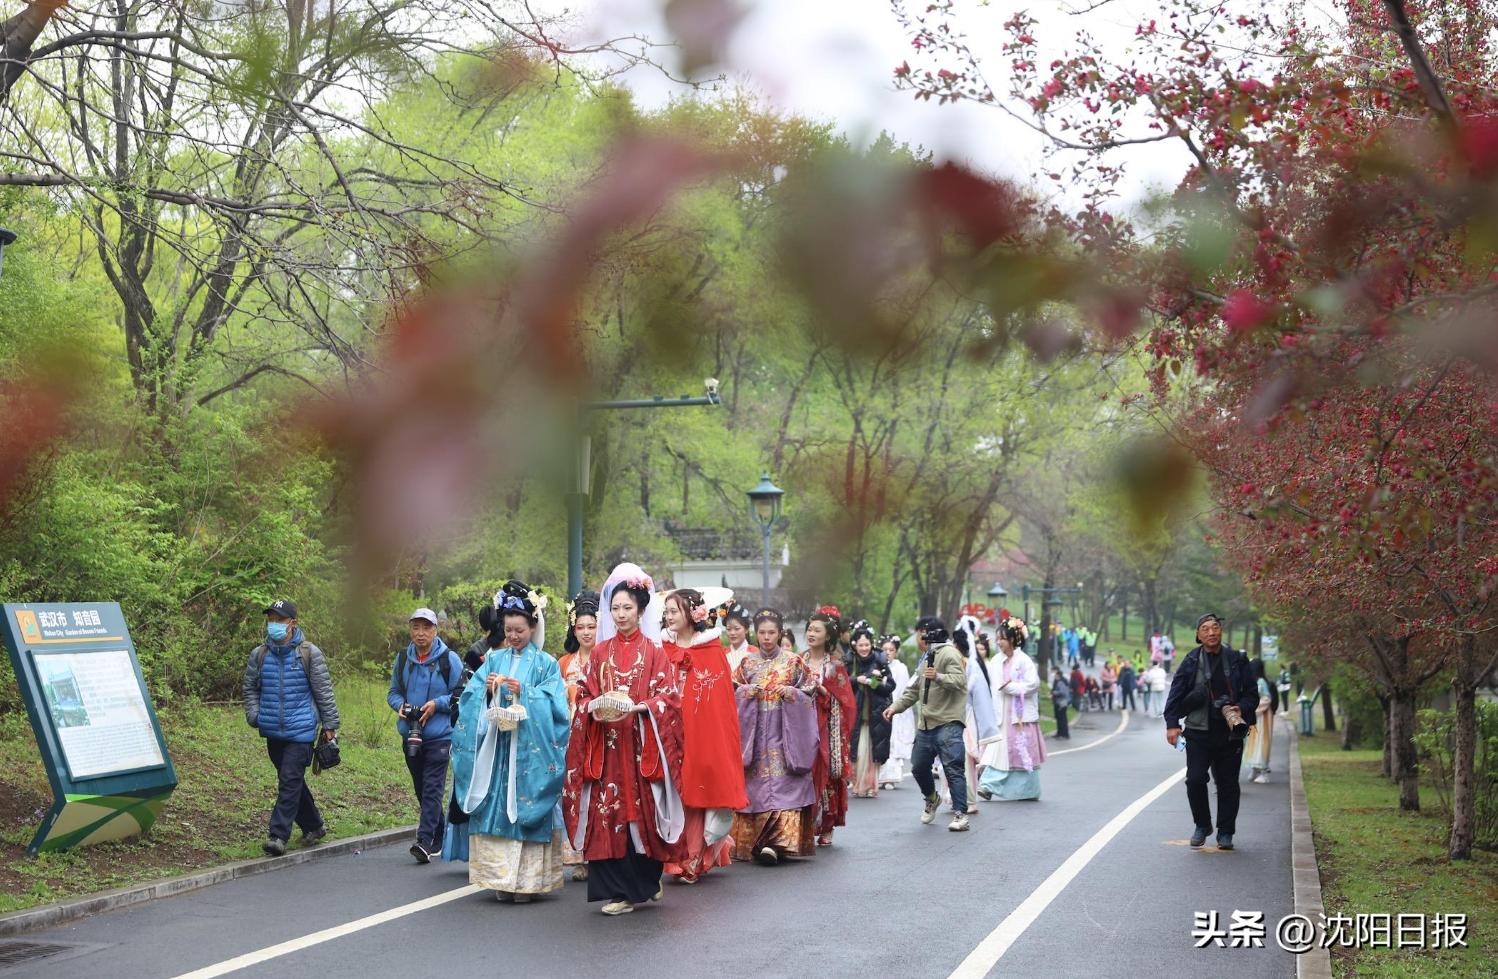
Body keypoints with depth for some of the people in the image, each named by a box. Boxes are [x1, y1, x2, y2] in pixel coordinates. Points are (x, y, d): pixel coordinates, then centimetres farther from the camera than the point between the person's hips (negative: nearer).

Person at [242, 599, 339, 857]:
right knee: (290, 782, 14)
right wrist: (254, 714, 1)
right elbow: (249, 688, 18)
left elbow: (323, 691, 0)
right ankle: (314, 826, 30)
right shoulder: (259, 655, 7)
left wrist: (330, 725, 0)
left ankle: (278, 835, -12)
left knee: (290, 781, -12)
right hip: (272, 731, 5)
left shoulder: (309, 654, -3)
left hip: (301, 729, -5)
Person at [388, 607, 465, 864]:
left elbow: (460, 695, 0)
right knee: (421, 788, 13)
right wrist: (400, 705, -5)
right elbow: (393, 692, 16)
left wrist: (436, 704, -15)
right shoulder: (403, 658, 7)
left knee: (432, 788, -12)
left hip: (439, 735, -5)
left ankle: (425, 841, -17)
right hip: (410, 735, 5)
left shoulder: (449, 659, -4)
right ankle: (440, 834, 27)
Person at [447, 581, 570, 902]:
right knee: (494, 809, 0)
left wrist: (523, 692, -17)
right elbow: (470, 697, 9)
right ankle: (501, 877, 5)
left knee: (524, 807, -5)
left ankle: (526, 879, 0)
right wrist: (486, 689, -10)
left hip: (529, 752, -3)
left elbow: (553, 704, -7)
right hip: (495, 748, 4)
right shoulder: (494, 660, 13)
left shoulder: (545, 663, 3)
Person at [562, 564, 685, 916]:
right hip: (606, 744, 3)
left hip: (641, 744, -2)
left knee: (642, 810, -2)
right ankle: (617, 889, 1)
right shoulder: (601, 652, 12)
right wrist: (596, 708, -9)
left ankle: (645, 882, 15)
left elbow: (668, 697, -2)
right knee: (606, 811, -4)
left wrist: (637, 706, -18)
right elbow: (586, 696, 12)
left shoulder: (653, 651, 3)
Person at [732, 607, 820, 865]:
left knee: (783, 784, -12)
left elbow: (810, 694, 6)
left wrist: (790, 693, -12)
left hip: (784, 731, -2)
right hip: (755, 732, 2)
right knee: (756, 784, -1)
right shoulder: (747, 663, 11)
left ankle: (778, 840, -18)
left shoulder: (794, 662, 5)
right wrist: (746, 692, -8)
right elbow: (731, 695, 12)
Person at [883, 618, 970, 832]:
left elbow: (960, 680, -21)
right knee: (918, 766, 13)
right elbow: (914, 689, 28)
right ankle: (931, 799, 38)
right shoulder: (926, 657, 23)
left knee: (953, 768, -11)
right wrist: (896, 706, 18)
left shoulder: (949, 654, -7)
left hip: (948, 723, -9)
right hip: (926, 723, 9)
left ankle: (960, 814, -10)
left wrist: (939, 677, -37)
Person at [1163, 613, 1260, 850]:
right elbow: (1176, 693, 0)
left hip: (1229, 732, 1)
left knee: (1228, 783, 5)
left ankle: (1225, 832, 18)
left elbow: (1252, 694, 9)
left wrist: (1241, 709, -11)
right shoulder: (1191, 662, 1)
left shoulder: (1237, 660, 5)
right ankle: (1202, 825, 13)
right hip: (1198, 732, -1)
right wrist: (1172, 724, -9)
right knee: (1195, 779, -8)